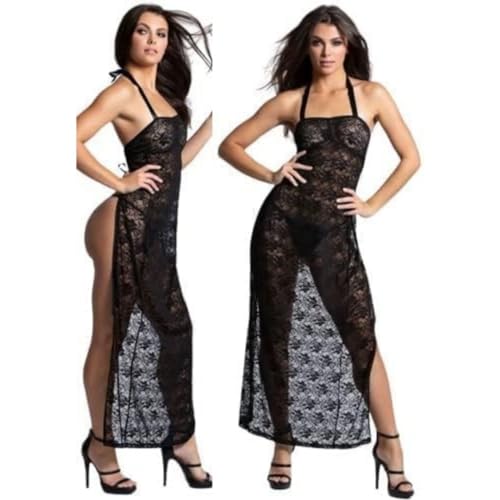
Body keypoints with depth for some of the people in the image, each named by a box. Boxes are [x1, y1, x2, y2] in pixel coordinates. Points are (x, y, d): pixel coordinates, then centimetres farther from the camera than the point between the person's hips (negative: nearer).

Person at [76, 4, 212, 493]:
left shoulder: (163, 91, 17)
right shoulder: (123, 90, -9)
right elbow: (74, 142, -21)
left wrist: (211, 124, 16)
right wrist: (120, 182, -15)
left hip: (156, 226, 8)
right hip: (126, 224, -8)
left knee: (170, 328, 10)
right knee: (113, 335, 1)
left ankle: (181, 439, 21)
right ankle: (101, 443, 14)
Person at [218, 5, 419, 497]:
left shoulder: (371, 95, 4)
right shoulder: (290, 99, 5)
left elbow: (411, 158, 7)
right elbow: (230, 145, 9)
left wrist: (373, 205, 1)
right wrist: (271, 175, -3)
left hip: (335, 231, -1)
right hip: (282, 223, 1)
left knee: (361, 336, -4)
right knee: (276, 333, 5)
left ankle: (388, 443, 11)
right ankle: (284, 442, 19)